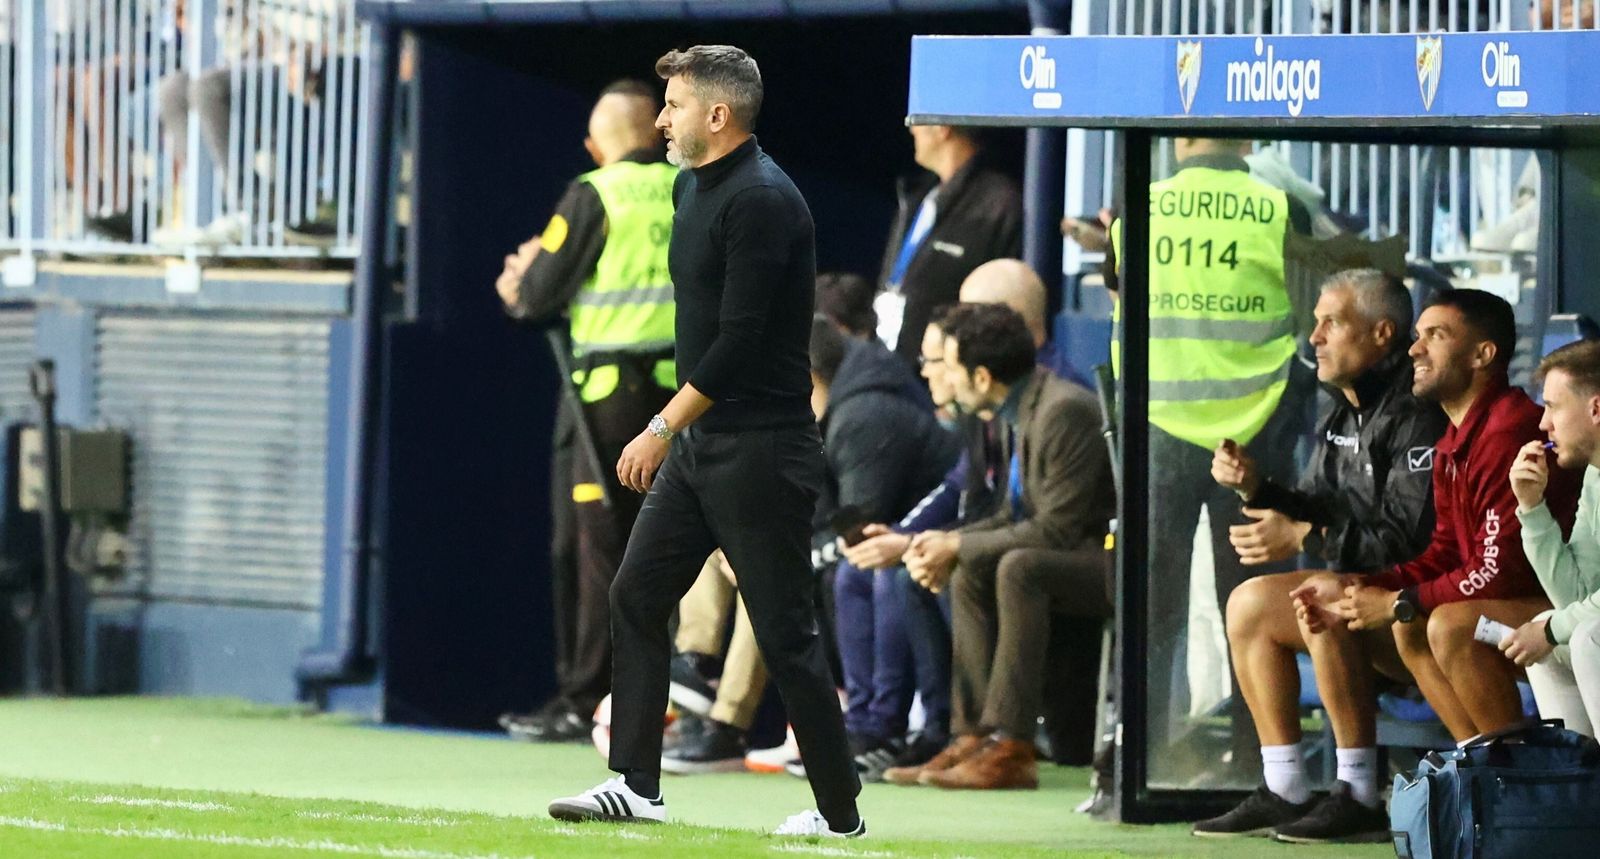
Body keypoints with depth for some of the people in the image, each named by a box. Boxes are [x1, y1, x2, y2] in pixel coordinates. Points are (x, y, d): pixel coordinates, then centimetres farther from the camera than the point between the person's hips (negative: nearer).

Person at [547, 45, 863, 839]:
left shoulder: (760, 201, -18)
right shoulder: (693, 188, 12)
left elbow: (740, 341, -23)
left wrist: (663, 429, -20)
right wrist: (674, 431, 20)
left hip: (759, 451, -10)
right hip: (698, 445, 10)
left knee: (784, 631, -5)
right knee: (636, 596, 6)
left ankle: (839, 811, 3)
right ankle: (635, 785, 9)